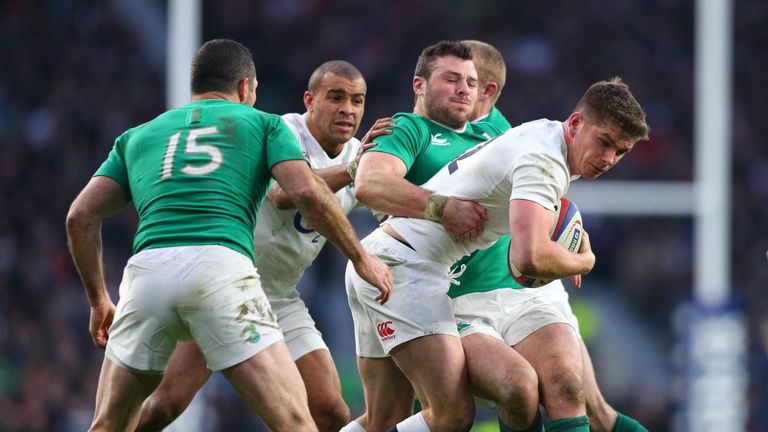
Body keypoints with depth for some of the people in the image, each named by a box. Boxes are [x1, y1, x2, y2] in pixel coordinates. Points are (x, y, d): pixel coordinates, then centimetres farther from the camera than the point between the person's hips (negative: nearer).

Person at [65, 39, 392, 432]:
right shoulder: (263, 123, 20)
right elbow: (307, 193, 4)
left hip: (146, 268, 3)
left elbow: (81, 216, 22)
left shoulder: (137, 136, 29)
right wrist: (360, 257, 14)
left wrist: (98, 300, 30)